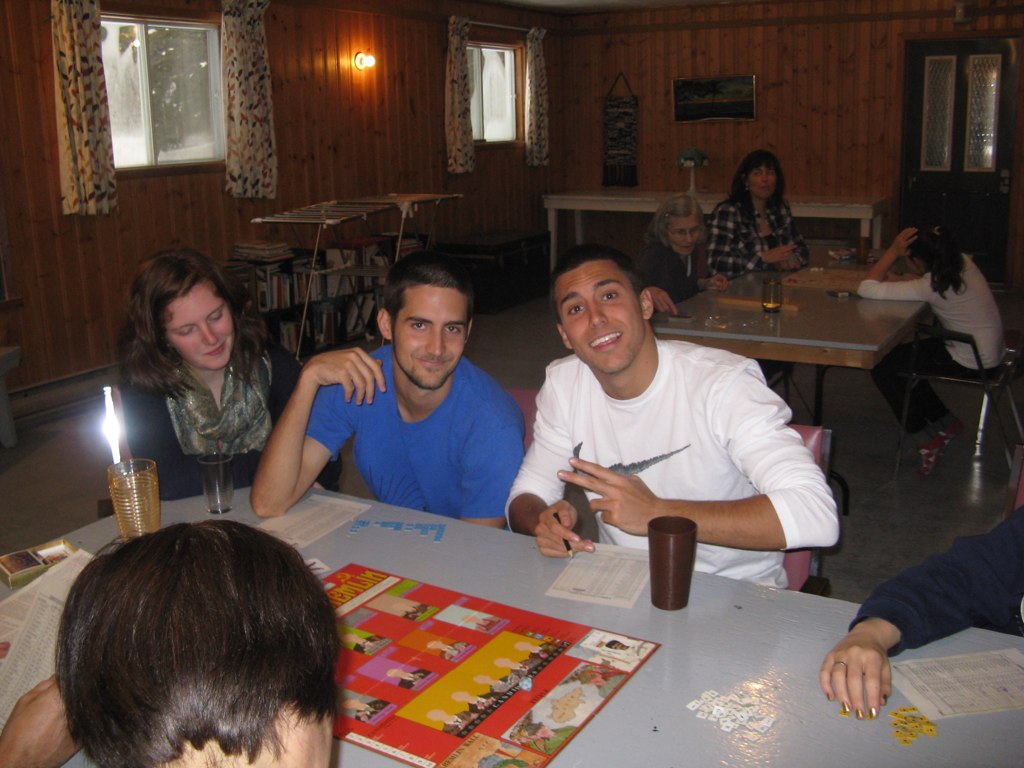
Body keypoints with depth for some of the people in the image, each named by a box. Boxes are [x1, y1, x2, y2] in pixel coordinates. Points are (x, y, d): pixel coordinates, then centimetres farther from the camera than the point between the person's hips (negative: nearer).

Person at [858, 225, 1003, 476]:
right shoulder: (961, 262, -4)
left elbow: (866, 288, -27)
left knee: (882, 368, -3)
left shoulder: (930, 287, -28)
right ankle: (946, 423, 23)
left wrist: (893, 251, -21)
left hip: (971, 360, -9)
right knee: (899, 357, 17)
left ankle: (926, 440, 8)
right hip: (988, 349, 9)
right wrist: (897, 279, -2)